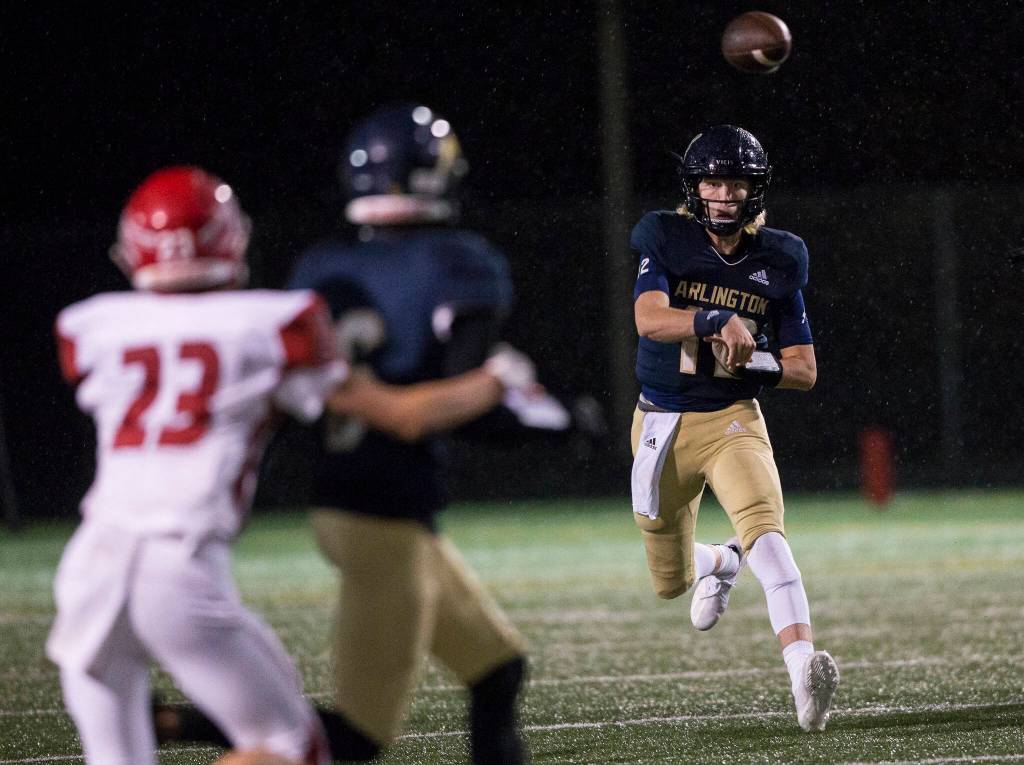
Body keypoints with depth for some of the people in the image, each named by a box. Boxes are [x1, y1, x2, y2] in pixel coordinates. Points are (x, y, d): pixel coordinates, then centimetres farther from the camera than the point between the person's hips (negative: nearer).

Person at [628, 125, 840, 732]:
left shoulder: (777, 261, 0)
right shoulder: (665, 238, -7)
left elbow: (804, 371, 4)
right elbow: (650, 319, -25)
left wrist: (749, 361, -16)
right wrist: (719, 323, -41)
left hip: (734, 419, 0)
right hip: (664, 424, 1)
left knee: (764, 527, -30)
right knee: (671, 584, 13)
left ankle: (803, 666, -43)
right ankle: (718, 563, 51)